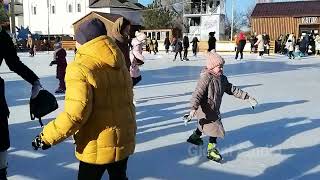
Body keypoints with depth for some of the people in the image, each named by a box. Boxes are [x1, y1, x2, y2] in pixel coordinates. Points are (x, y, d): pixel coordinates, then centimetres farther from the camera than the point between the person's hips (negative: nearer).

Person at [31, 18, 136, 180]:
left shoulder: (81, 68, -19)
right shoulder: (119, 64, 4)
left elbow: (76, 114, -25)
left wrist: (47, 137, -15)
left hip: (99, 145, -6)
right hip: (124, 140, 7)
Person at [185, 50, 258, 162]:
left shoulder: (222, 78, 1)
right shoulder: (206, 78, -24)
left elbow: (233, 90, 7)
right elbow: (197, 94, -31)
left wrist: (248, 98, 6)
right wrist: (193, 109, -43)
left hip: (214, 109, 9)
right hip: (205, 110, -9)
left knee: (204, 125, 27)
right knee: (216, 128, -11)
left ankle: (194, 137, 53)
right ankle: (211, 150, 4)